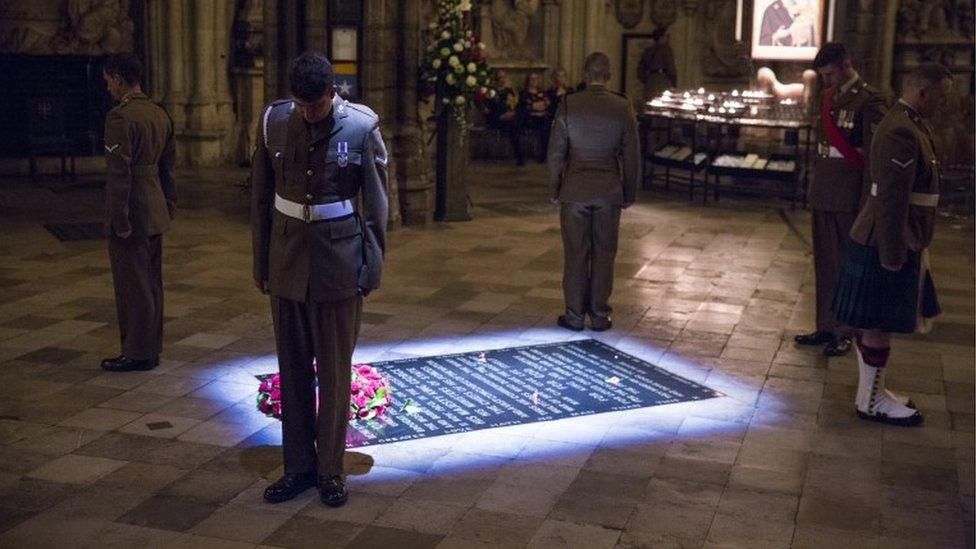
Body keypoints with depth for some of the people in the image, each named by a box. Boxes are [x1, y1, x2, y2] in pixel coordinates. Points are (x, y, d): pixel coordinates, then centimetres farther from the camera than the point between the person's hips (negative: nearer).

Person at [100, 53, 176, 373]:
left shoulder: (120, 118, -17)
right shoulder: (160, 114, 10)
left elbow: (119, 174, -19)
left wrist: (118, 221, -16)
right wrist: (169, 205, 20)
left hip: (130, 213, -9)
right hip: (155, 211, 9)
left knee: (132, 285, 0)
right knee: (151, 282, 14)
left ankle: (137, 353, 8)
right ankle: (152, 347, 23)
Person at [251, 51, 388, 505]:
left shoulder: (361, 126, -9)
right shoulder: (272, 122, -1)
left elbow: (376, 203, -3)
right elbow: (260, 197, 7)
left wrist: (372, 267, -4)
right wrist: (260, 263, 7)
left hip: (339, 261, -3)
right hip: (287, 260, 3)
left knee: (334, 370, 5)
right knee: (293, 368, 10)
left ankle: (330, 470, 18)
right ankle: (298, 466, 22)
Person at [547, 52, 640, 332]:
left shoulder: (568, 105, -5)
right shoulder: (623, 107, -3)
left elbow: (556, 152, -2)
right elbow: (631, 156, 1)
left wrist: (554, 191, 8)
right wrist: (629, 194, 11)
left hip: (575, 190, -1)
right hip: (609, 191, 1)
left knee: (575, 254, 6)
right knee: (604, 254, 8)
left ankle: (575, 316, 11)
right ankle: (600, 316, 14)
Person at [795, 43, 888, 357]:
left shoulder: (869, 101, -12)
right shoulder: (827, 97, 11)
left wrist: (867, 204, -15)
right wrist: (814, 187, 15)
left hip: (848, 199, -7)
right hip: (822, 196, 7)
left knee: (846, 266, 2)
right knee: (824, 266, 12)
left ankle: (845, 333, 12)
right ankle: (826, 328, 21)